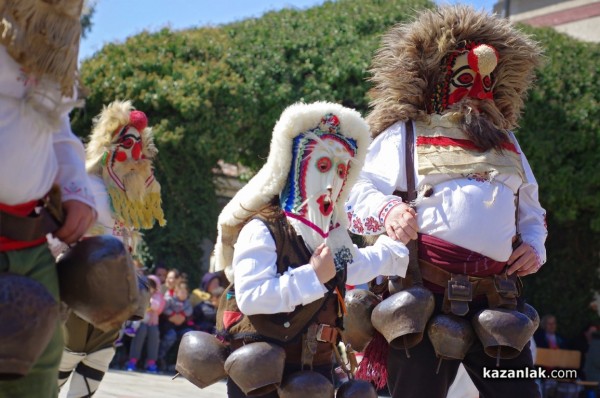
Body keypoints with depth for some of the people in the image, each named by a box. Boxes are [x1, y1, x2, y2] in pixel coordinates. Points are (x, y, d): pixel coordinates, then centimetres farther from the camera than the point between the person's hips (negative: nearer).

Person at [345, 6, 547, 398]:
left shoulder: (505, 142, 25)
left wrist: (535, 245, 10)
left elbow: (530, 209, 30)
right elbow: (361, 194, 2)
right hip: (426, 293, -4)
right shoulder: (404, 135, 9)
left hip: (499, 297, 5)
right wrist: (387, 210, -18)